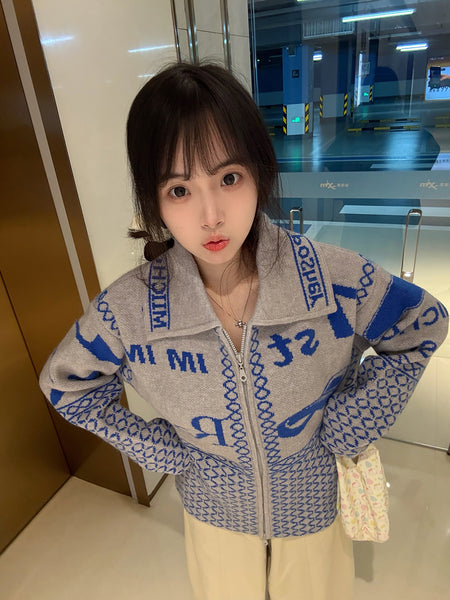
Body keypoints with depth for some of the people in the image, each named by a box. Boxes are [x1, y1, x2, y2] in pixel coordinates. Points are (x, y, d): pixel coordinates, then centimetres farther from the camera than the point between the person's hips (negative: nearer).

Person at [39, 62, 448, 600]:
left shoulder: (337, 279, -29)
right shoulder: (127, 310, -27)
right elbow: (65, 382, -6)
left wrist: (349, 423, -15)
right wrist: (155, 447, -12)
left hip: (315, 502, 0)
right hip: (215, 512, 1)